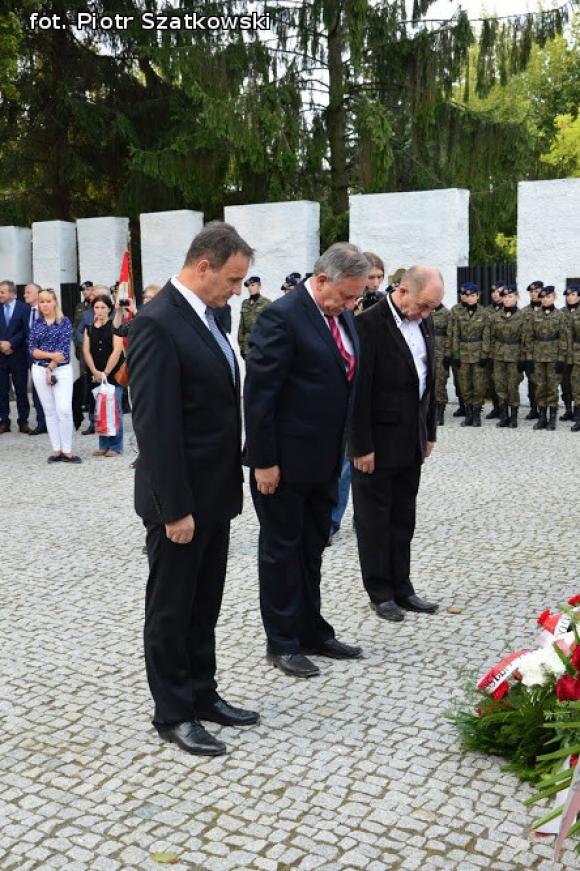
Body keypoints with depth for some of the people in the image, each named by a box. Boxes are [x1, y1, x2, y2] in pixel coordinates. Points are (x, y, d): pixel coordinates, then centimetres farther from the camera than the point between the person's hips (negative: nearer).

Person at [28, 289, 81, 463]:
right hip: (40, 370, 3)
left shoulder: (64, 322, -2)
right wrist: (51, 355, -15)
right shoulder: (36, 324, 8)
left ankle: (67, 451, -4)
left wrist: (51, 368, -12)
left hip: (62, 369, -3)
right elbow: (32, 349, 0)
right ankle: (56, 450, 9)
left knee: (64, 410, -11)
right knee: (50, 411, 5)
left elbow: (64, 348, -9)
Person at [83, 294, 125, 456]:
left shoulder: (114, 326, -2)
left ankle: (115, 446, 4)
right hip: (95, 375, 4)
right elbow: (86, 351, 5)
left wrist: (105, 373, -12)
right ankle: (103, 445, 13)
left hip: (113, 374, -4)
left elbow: (117, 351, -10)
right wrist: (95, 372, -7)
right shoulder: (89, 328, 11)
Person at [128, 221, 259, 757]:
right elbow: (155, 426, -22)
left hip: (214, 493, 9)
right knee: (171, 608, 7)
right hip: (181, 500, -9)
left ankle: (201, 693, 33)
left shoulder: (204, 316, 10)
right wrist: (175, 508, -21)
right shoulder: (157, 324, -19)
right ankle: (172, 713, 21)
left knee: (204, 604, 19)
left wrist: (232, 481, 14)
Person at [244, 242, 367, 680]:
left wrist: (343, 448, 12)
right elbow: (259, 394, -19)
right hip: (285, 460, -8)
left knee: (312, 549, 17)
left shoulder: (343, 316, 8)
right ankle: (282, 643, 19)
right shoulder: (282, 316, -18)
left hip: (324, 459, 8)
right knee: (282, 549, 7)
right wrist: (263, 461, -19)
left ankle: (312, 631, 31)